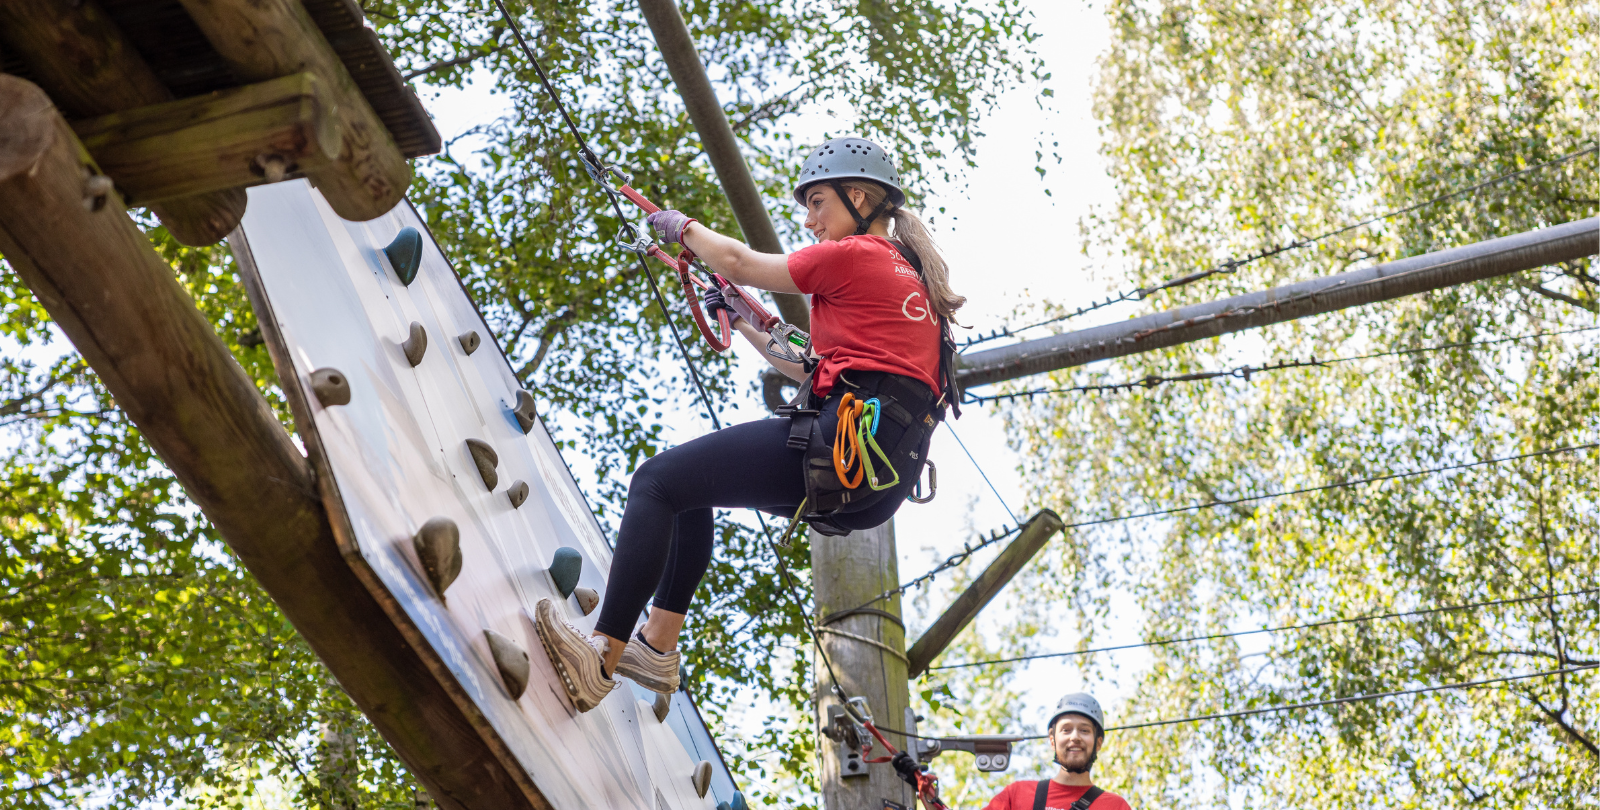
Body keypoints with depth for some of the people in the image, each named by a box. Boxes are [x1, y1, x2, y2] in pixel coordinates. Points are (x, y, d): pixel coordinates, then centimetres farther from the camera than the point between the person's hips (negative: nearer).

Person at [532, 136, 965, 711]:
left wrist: (681, 226, 21)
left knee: (658, 482, -9)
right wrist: (740, 321, 34)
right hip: (885, 474, 10)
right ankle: (657, 645, 19)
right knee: (689, 485, 23)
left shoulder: (855, 256, -3)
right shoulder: (908, 274, 25)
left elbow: (739, 263, 3)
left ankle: (598, 661, -15)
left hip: (848, 442, -10)